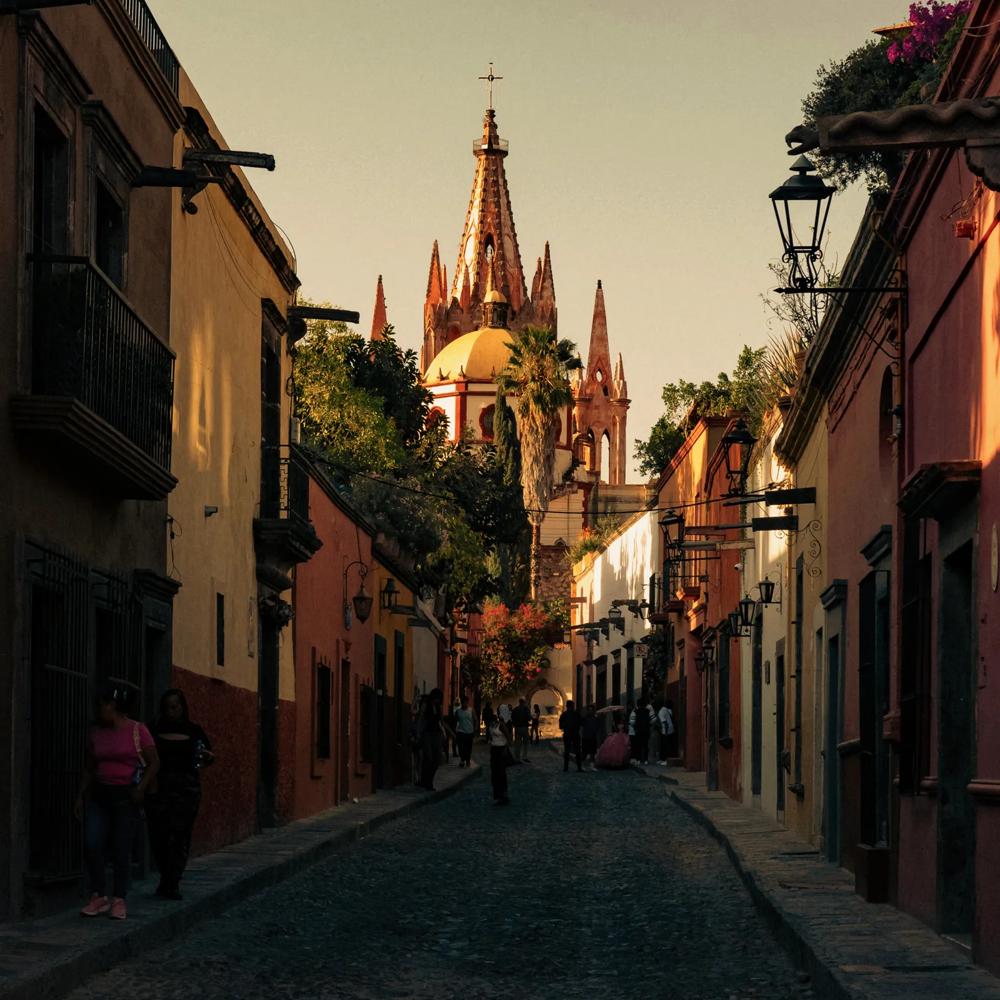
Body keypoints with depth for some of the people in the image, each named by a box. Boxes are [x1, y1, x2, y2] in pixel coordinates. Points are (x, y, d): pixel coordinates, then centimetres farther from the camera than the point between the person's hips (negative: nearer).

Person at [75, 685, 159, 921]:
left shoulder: (137, 731, -4)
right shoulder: (95, 734, 10)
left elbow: (154, 763, -2)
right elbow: (89, 768, 16)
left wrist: (141, 788, -13)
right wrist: (81, 796, 9)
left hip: (126, 796, -4)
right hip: (99, 795, 4)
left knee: (121, 849, -2)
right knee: (91, 844, -8)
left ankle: (119, 900, 7)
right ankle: (98, 897, 2)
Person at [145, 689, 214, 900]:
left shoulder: (194, 732, 7)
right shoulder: (155, 731, 7)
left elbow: (208, 758, 13)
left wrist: (208, 757, -10)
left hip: (186, 789, -1)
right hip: (158, 787, 1)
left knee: (179, 836, -4)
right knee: (158, 835, 0)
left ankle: (172, 884, 1)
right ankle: (166, 879, 20)